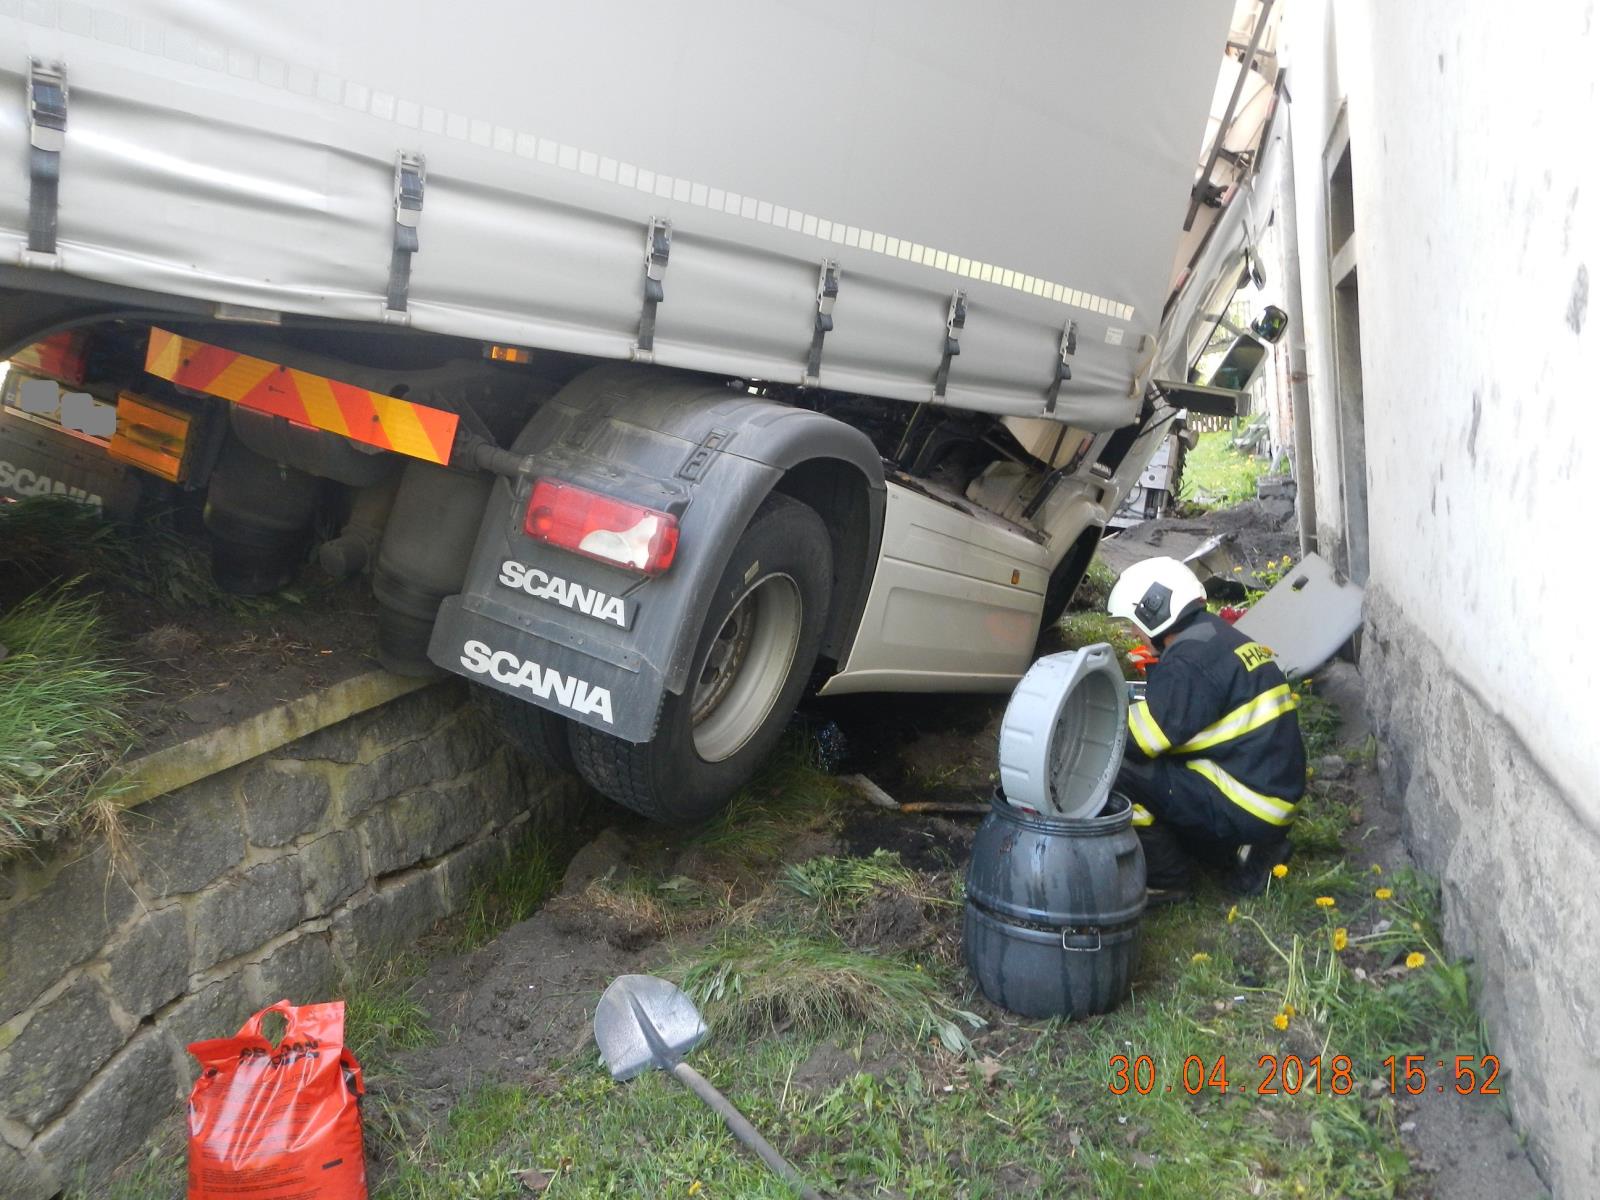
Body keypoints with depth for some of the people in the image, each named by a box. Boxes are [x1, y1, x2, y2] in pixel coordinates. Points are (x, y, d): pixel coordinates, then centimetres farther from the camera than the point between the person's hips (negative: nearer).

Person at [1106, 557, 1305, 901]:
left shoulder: (1189, 662, -18)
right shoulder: (1222, 639, 14)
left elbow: (1139, 738, -20)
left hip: (1246, 809, -10)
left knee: (1116, 770, -17)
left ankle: (1165, 881, -1)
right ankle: (1245, 851, 15)